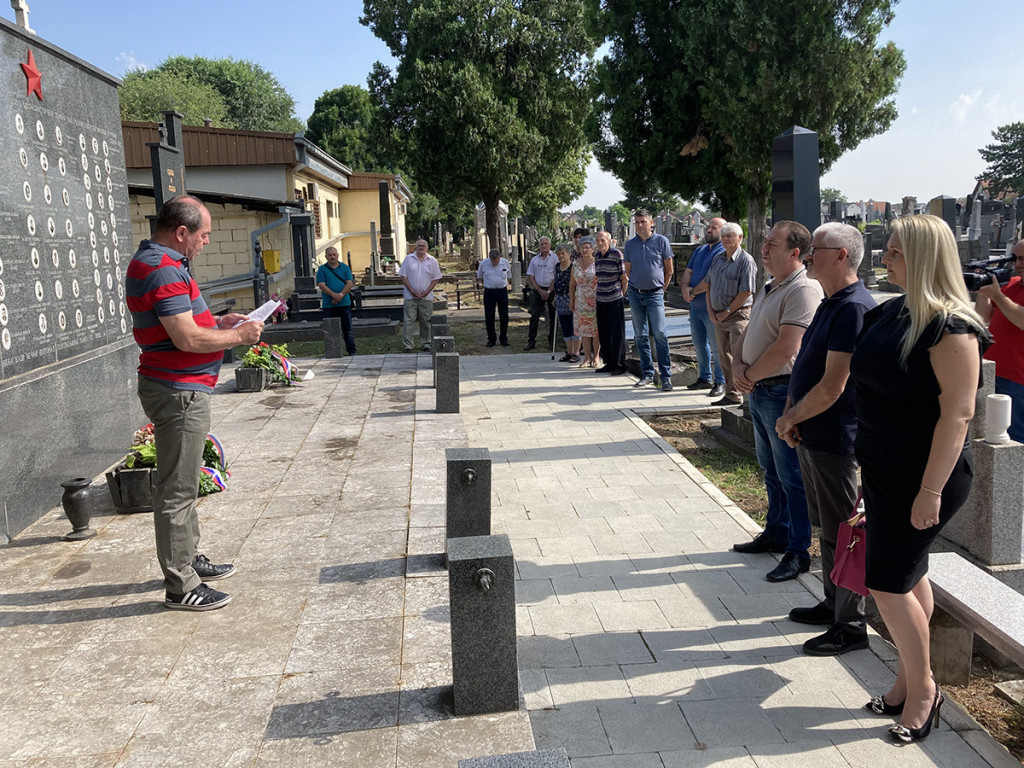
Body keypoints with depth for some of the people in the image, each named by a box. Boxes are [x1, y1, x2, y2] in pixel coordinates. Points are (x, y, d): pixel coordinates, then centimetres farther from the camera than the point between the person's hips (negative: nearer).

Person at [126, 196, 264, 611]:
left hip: (180, 389, 11)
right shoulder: (163, 270, -20)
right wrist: (238, 336, -12)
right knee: (177, 489, -4)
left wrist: (218, 322, 12)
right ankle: (180, 586, 5)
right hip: (178, 391, -11)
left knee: (182, 483, 21)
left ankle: (190, 558, 35)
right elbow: (188, 339, -25)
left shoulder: (154, 262, 14)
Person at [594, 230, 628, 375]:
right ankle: (609, 363, 19)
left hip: (615, 299, -7)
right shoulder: (597, 256, 11)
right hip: (601, 299, 7)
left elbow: (624, 276, -6)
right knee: (603, 333, 10)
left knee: (617, 333, -3)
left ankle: (620, 365, 3)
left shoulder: (617, 254, -8)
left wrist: (623, 293, -5)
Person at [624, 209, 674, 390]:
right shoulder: (630, 244, 7)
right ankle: (647, 373, 16)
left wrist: (661, 288, 8)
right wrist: (634, 285, 13)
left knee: (660, 334, -10)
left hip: (654, 294, -4)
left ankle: (666, 375, -6)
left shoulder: (661, 241, -2)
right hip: (635, 294, 4)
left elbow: (669, 269, 4)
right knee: (640, 335, 7)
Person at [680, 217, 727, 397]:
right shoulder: (700, 250, 18)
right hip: (695, 305, 8)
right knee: (699, 345, 16)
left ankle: (721, 382, 7)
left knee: (716, 347, -2)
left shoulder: (723, 252, -11)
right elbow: (688, 272, 14)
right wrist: (685, 287, -6)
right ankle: (704, 378, 28)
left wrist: (694, 291, -13)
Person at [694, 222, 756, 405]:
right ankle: (731, 395, 16)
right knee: (725, 358, 9)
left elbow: (746, 292, -14)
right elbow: (708, 284, 18)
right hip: (719, 317, 7)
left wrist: (726, 312, -12)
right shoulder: (717, 259, 14)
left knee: (740, 358, -10)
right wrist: (711, 311, 6)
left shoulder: (745, 260, -9)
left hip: (738, 315, -7)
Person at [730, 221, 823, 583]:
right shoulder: (769, 288, 14)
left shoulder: (804, 289, -18)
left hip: (783, 393, -10)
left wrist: (750, 375, -12)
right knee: (772, 471, 20)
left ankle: (798, 552, 10)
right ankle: (775, 533, 34)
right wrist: (738, 366, -2)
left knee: (792, 477, 0)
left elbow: (785, 349, -25)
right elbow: (747, 334, 17)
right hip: (759, 391, 10)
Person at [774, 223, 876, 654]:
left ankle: (850, 626, 14)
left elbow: (831, 388, -24)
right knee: (827, 526, 20)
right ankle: (833, 604, 35)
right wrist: (792, 414, 3)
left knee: (841, 533, 1)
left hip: (834, 440, -10)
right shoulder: (831, 304, 12)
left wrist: (790, 419, -11)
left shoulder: (853, 308, -21)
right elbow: (805, 366, 16)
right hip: (811, 436, 10)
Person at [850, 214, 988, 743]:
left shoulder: (950, 327, -19)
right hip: (883, 471, 8)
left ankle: (922, 689, 17)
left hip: (923, 477, -8)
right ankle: (911, 682, 30)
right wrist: (867, 467, 19)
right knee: (909, 579, 17)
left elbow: (958, 412, -22)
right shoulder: (891, 312, 7)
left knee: (887, 584, -3)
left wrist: (931, 491, -23)